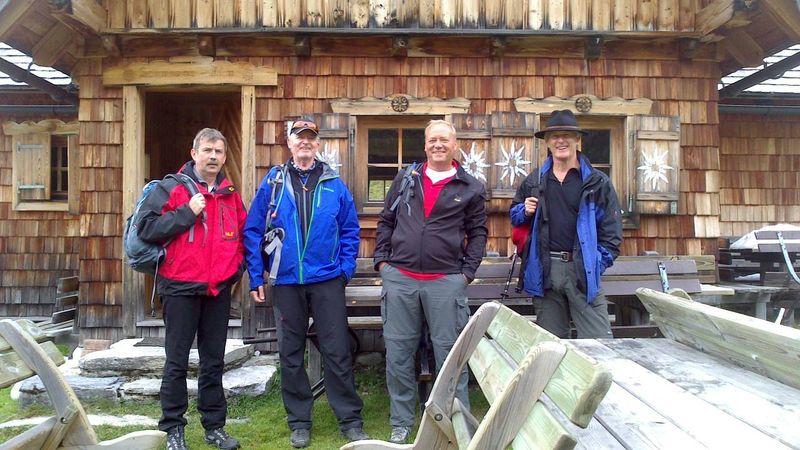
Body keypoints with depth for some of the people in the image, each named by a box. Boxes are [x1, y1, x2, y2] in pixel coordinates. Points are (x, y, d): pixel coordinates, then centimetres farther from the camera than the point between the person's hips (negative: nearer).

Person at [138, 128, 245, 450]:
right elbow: (147, 228, -12)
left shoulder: (230, 195, 11)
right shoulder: (171, 188, -3)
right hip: (181, 287, -4)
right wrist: (187, 213, -17)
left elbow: (243, 235, 21)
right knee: (177, 361, 4)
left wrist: (236, 267, 8)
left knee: (214, 361, 11)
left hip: (219, 290, 4)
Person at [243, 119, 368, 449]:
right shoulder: (272, 182, 2)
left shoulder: (334, 184, 2)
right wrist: (256, 277, -3)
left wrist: (346, 268, -5)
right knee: (291, 354, 11)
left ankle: (351, 420, 17)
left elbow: (350, 229, 4)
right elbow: (253, 231, 1)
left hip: (327, 280, -1)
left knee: (337, 352, 3)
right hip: (286, 282, 1)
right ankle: (299, 422, 26)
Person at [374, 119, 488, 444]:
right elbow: (386, 221, 13)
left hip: (447, 281, -2)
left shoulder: (471, 188, 5)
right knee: (397, 353, 8)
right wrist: (381, 259, 4)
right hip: (399, 278, 2)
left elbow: (477, 232, 8)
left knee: (450, 353, 5)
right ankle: (401, 423, 24)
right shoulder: (405, 179, 10)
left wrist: (468, 271, -1)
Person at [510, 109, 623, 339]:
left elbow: (611, 229, 1)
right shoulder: (534, 181, 11)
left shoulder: (597, 182, 2)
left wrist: (597, 264, -8)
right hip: (545, 270, 3)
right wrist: (525, 212, -1)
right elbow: (515, 215, 22)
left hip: (582, 270, -3)